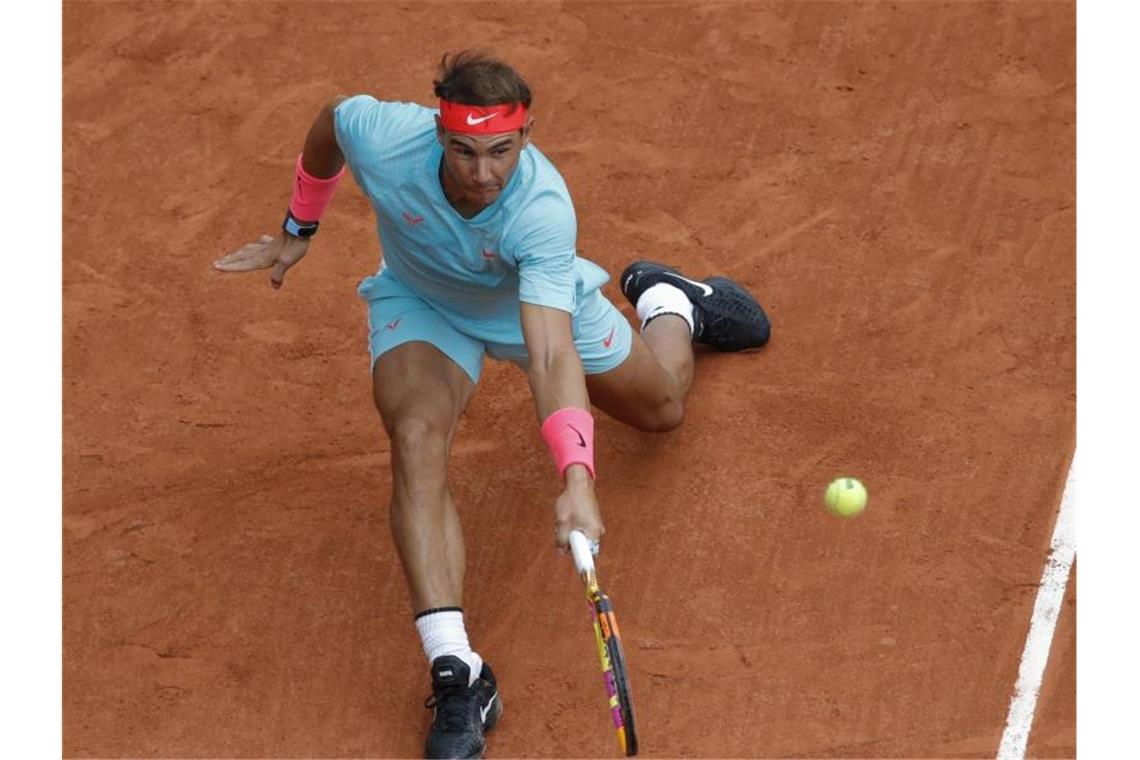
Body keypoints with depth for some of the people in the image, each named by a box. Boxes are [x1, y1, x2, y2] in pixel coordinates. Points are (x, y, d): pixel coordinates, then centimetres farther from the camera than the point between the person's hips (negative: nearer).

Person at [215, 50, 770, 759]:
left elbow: (552, 358, -52)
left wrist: (577, 479, -65)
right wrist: (299, 230, 2)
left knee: (662, 408, 18)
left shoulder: (543, 212, -44)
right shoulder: (379, 134, -37)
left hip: (535, 300, 0)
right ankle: (457, 673, -31)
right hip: (421, 303, 0)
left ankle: (664, 300, 55)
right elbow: (329, 123, -11)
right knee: (418, 438, -31)